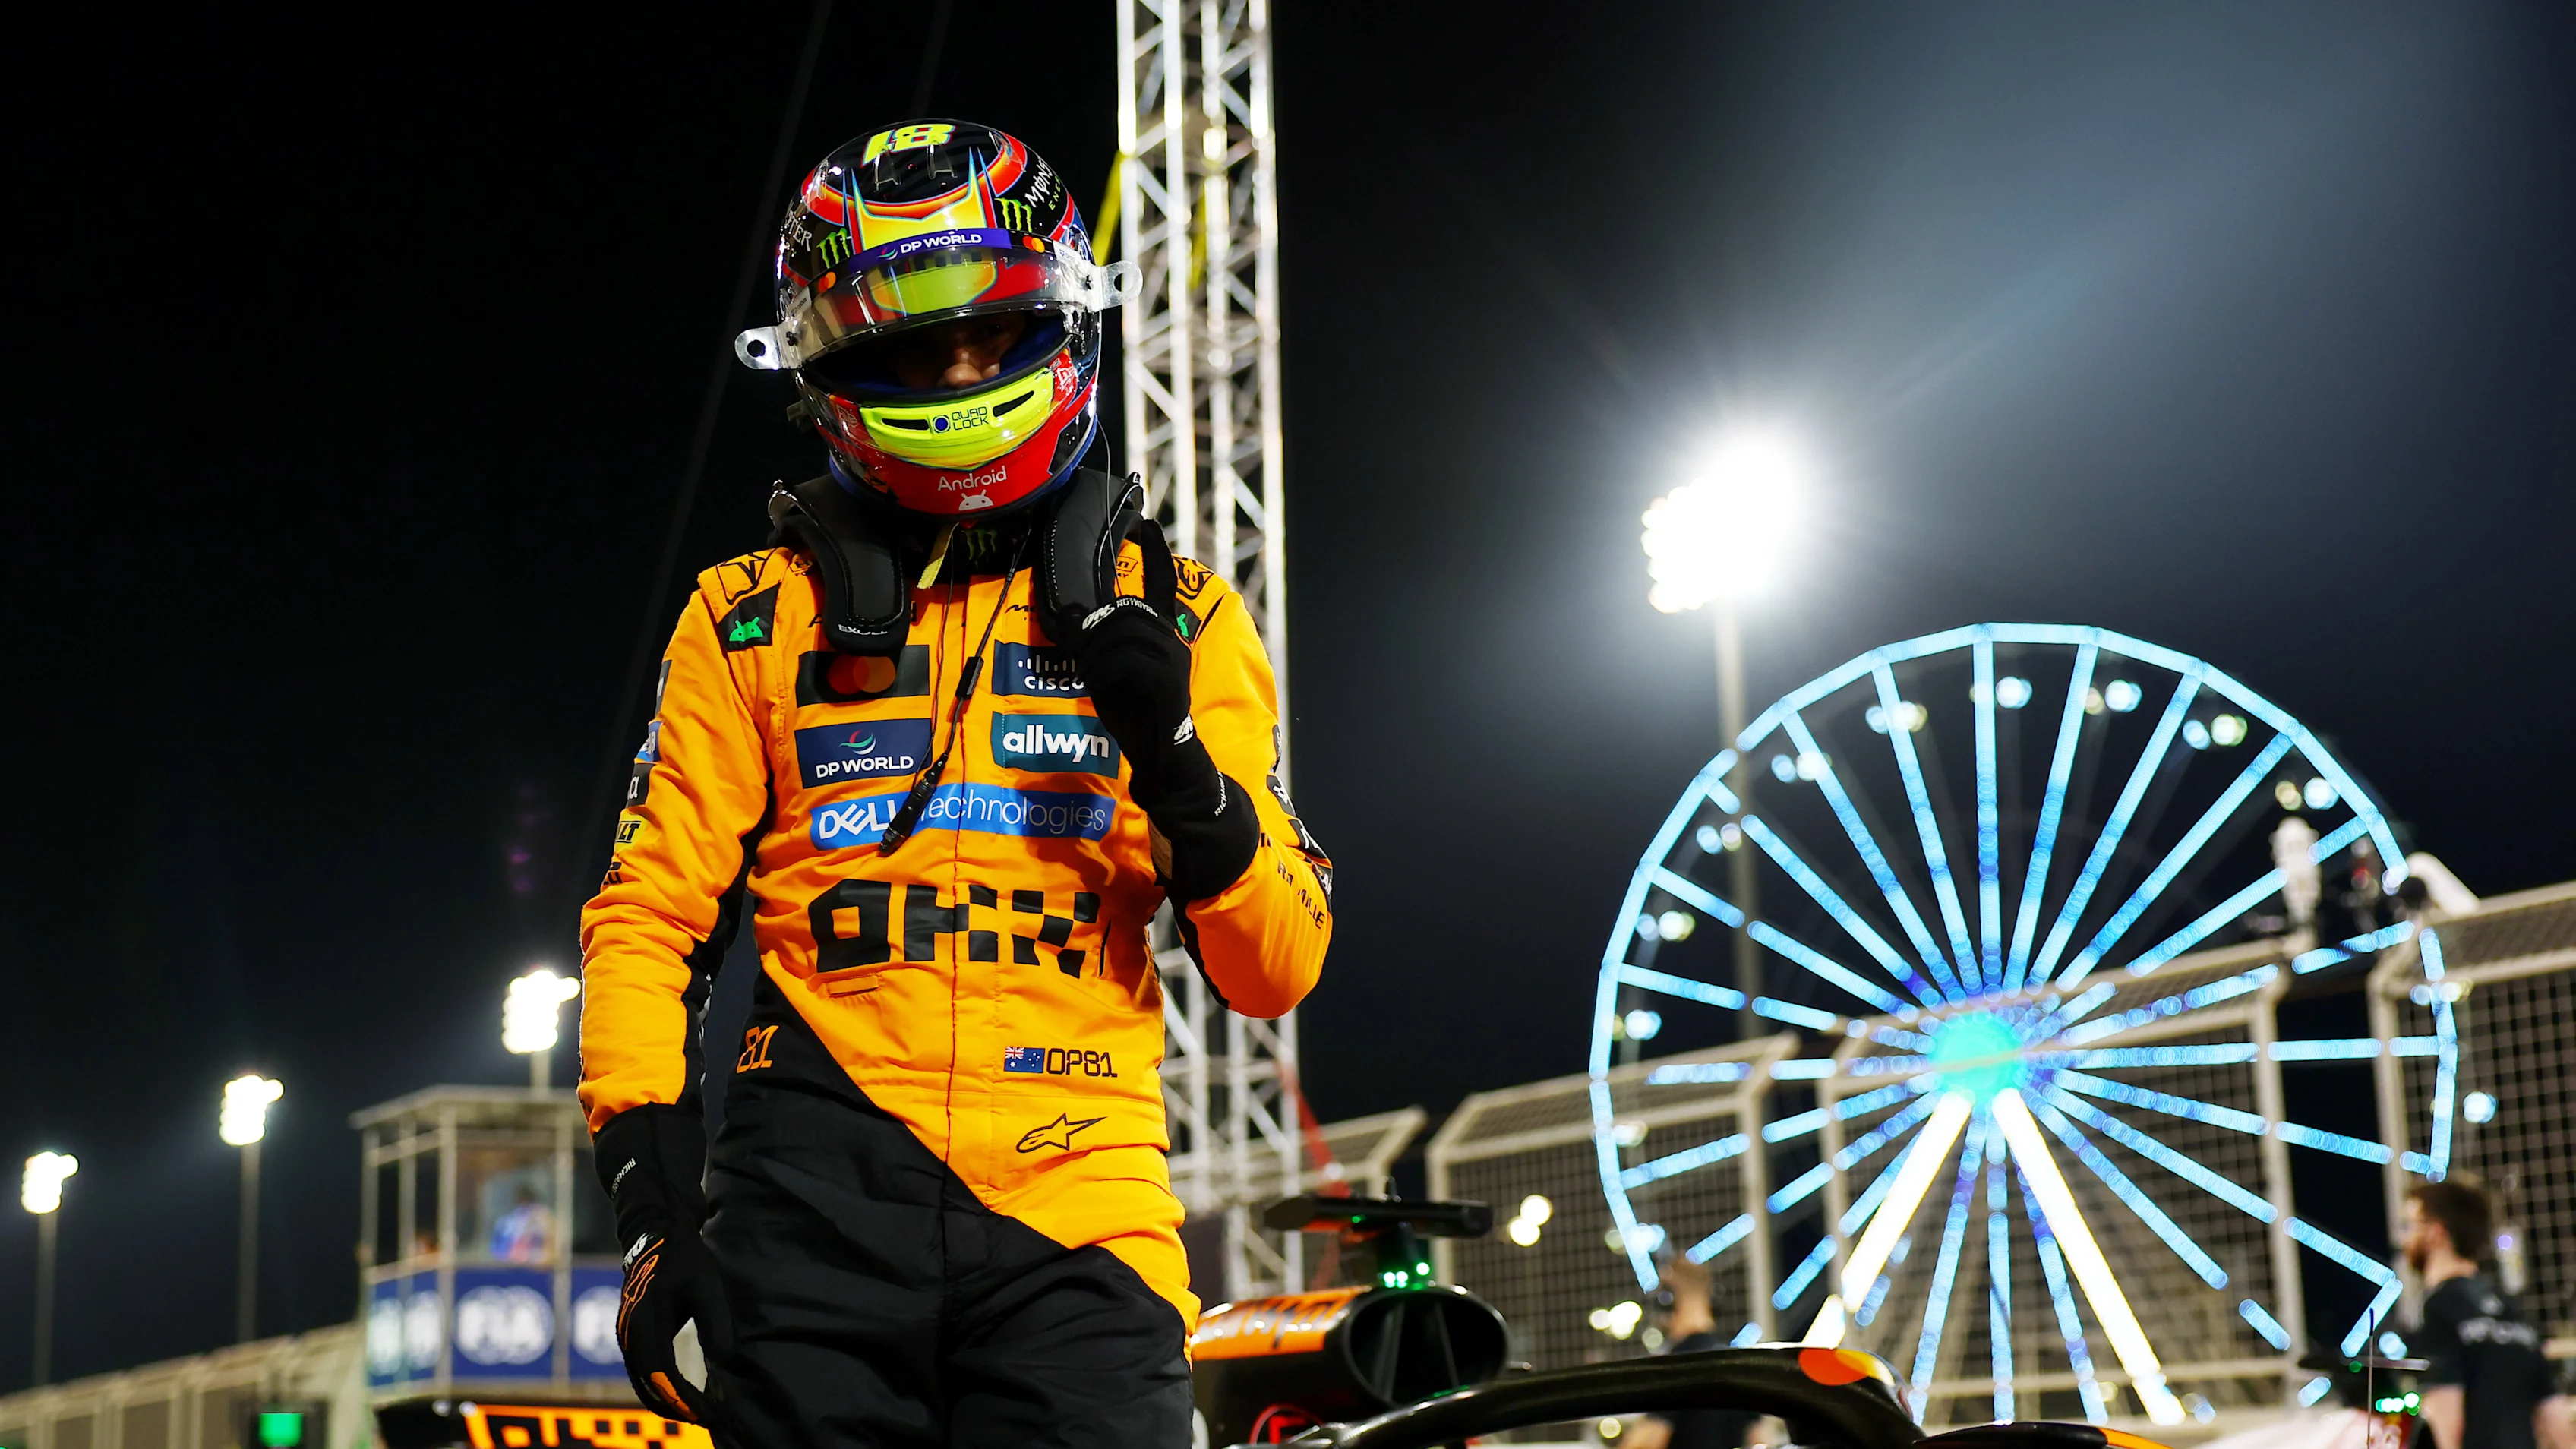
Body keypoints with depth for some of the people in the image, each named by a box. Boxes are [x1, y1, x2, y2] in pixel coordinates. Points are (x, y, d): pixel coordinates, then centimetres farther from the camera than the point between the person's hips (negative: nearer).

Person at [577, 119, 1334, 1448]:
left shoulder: (1170, 617, 13)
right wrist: (650, 1182, -3)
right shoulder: (757, 615, 12)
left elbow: (1275, 971, 9)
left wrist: (1178, 764, -7)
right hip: (819, 1203, 0)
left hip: (1073, 1202, 0)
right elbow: (649, 914, 9)